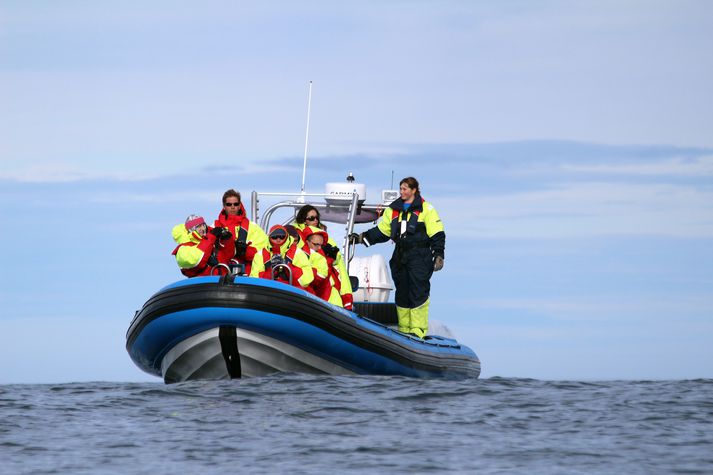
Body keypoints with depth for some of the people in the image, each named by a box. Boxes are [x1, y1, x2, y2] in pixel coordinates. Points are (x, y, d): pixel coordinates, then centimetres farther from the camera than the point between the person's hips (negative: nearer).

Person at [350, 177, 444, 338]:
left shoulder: (426, 209, -2)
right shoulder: (393, 209, 14)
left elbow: (437, 234, -4)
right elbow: (381, 231, 19)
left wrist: (438, 255, -11)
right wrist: (361, 238, 9)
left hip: (419, 257, -6)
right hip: (400, 257, 6)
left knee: (418, 293, -11)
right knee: (402, 293, 8)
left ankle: (418, 330, -10)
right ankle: (404, 329, 14)